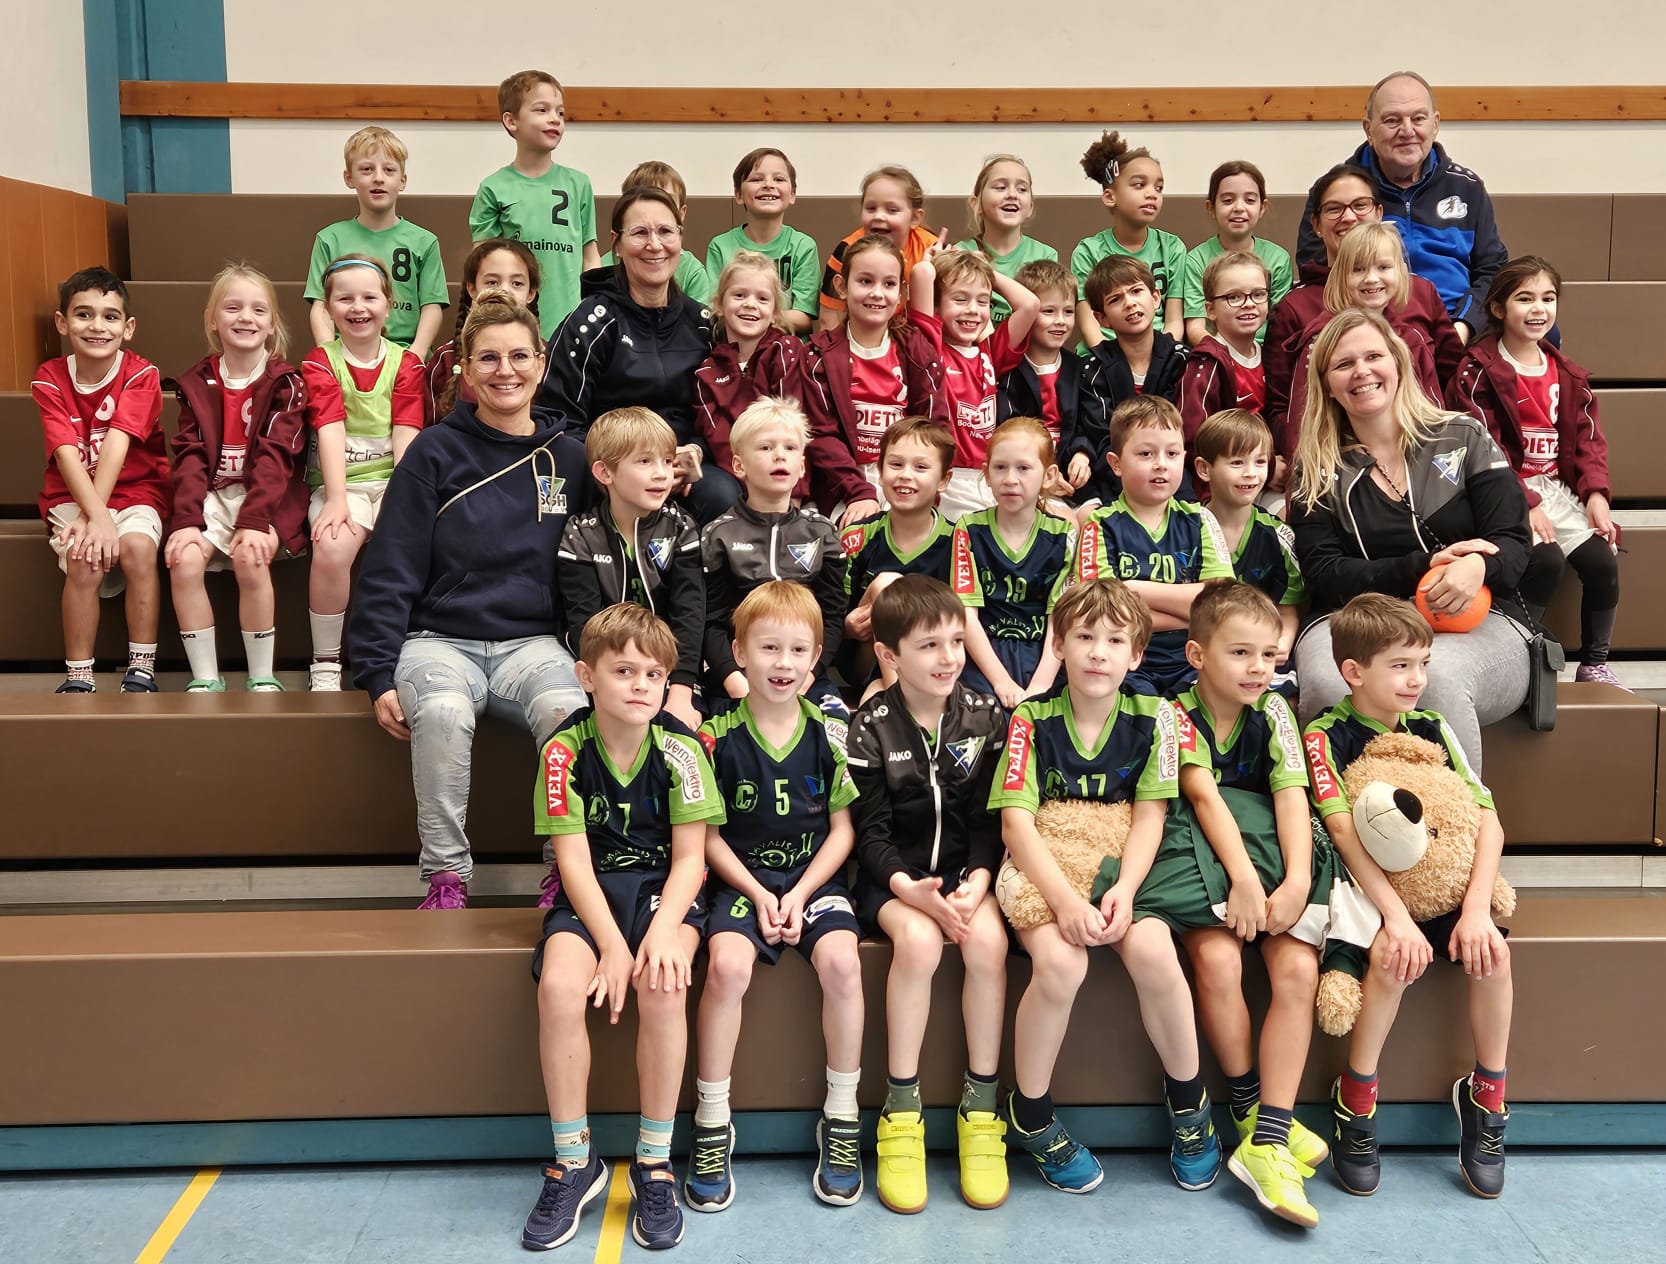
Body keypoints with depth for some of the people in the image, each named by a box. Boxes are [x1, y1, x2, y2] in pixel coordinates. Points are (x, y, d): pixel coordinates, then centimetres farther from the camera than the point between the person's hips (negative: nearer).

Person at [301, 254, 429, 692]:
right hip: (342, 481, -1)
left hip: (393, 479, 1)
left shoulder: (406, 364, 9)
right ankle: (325, 665, -13)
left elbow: (406, 435, -2)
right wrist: (336, 499, -22)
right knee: (332, 546, -31)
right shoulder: (319, 363, 5)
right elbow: (330, 432, -10)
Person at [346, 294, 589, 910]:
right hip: (440, 639, -1)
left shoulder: (569, 456, 9)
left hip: (533, 643, 1)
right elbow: (389, 571, -1)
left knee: (571, 712, -32)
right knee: (443, 710, -36)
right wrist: (379, 676, -9)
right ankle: (446, 875, -18)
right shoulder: (436, 451, 1)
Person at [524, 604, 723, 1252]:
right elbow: (573, 859, -11)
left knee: (662, 986, -30)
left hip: (664, 887, -1)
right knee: (559, 985, -28)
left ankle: (654, 1162, -10)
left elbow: (689, 856, -8)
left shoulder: (681, 749, -10)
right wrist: (612, 943, -22)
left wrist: (662, 930, -25)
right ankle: (574, 1162, -7)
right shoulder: (566, 748, -10)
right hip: (590, 892, 1)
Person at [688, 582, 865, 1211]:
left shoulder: (828, 733, -2)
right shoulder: (718, 736, -5)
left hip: (814, 876, 1)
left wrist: (801, 894, -10)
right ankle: (711, 1124, -9)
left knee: (841, 960, -27)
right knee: (727, 963, -29)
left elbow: (842, 829, 2)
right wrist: (757, 896, -12)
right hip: (741, 878, -1)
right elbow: (709, 835, -1)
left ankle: (841, 1119, -7)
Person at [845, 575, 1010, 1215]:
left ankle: (981, 1106, -14)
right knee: (919, 939, -32)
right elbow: (870, 829, -7)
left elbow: (990, 818, 0)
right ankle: (900, 1110, -19)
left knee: (987, 939, -28)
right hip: (894, 874, -2)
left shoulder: (985, 715, 1)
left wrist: (978, 878, -17)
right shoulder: (871, 728, -6)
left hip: (967, 869, 2)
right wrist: (907, 887, -24)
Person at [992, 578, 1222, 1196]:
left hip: (1120, 872, 2)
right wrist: (1064, 899, -26)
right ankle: (1030, 1115, -6)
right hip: (1045, 874, -1)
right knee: (1061, 962, -30)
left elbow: (1150, 815, -3)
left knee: (1152, 950, -28)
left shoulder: (1152, 717, 0)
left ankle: (1188, 1098, 0)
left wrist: (1124, 888, -21)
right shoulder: (1033, 720, -6)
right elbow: (1016, 821, -13)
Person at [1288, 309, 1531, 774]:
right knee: (1330, 686, -35)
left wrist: (1478, 567, -21)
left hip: (1473, 620, 0)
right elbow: (1325, 576, 1)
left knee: (1437, 676, -36)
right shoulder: (1316, 472, 12)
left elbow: (1512, 541, 4)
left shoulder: (1463, 437, 12)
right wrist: (1425, 566, -12)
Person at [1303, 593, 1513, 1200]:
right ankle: (1355, 1102, -11)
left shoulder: (1432, 729, 2)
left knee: (1493, 949, -22)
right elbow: (1344, 832, -19)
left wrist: (1475, 909, -18)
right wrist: (1396, 916, -29)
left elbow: (1489, 821, -3)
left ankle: (1486, 1098, -1)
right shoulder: (1326, 735, -10)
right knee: (1394, 955, -31)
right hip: (1365, 887, -4)